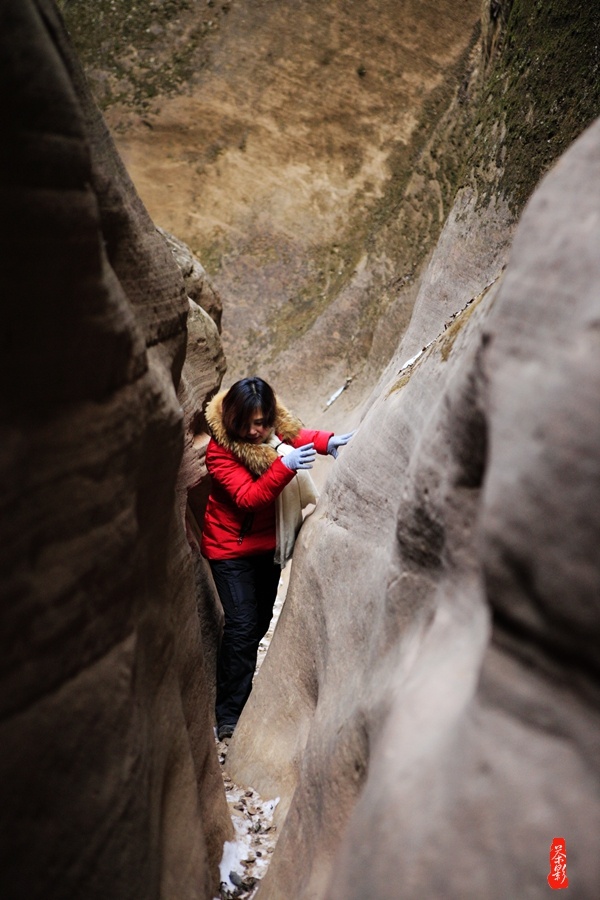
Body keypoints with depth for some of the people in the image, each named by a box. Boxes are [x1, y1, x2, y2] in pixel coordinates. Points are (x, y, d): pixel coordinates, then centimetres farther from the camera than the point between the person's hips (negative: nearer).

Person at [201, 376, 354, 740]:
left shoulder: (277, 430, -7)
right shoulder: (220, 450, -23)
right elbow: (249, 498, -30)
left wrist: (328, 441, -27)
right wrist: (285, 466, -43)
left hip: (269, 543, 6)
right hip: (231, 548, -6)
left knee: (261, 622, 14)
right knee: (241, 626, -11)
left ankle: (240, 689, 35)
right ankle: (229, 715, 2)